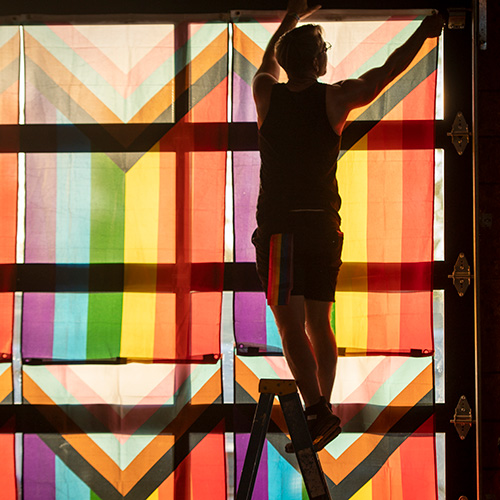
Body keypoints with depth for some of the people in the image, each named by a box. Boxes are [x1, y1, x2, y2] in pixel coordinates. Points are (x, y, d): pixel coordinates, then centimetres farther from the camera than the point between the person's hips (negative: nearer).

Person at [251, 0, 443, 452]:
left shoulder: (267, 94, 0)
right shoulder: (335, 99, -1)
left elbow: (269, 60, 24)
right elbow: (388, 71, 13)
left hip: (282, 226, -3)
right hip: (325, 225, 3)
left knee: (291, 323, -9)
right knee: (319, 322, 13)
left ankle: (318, 412, -22)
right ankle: (324, 411, 17)